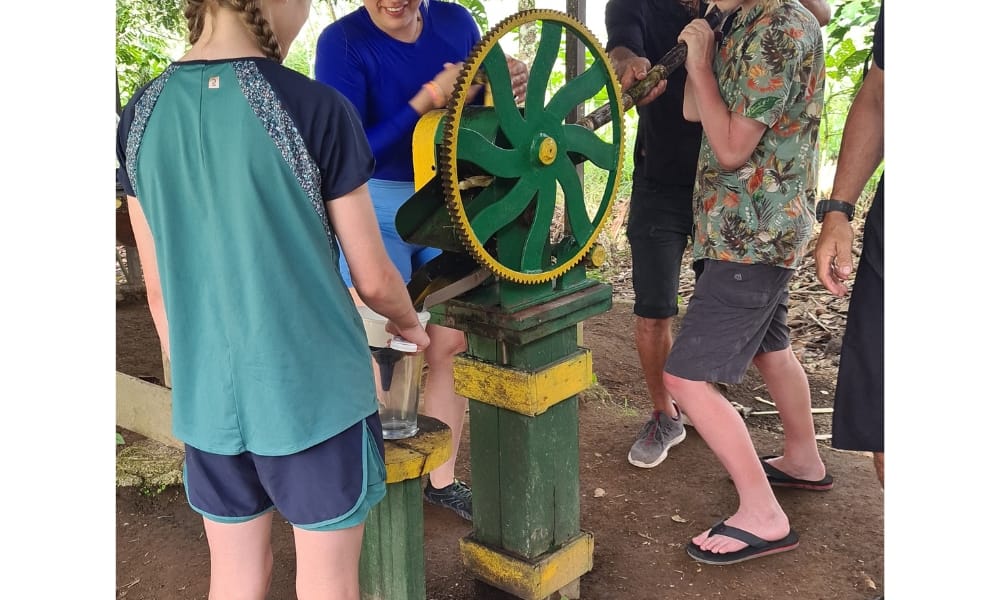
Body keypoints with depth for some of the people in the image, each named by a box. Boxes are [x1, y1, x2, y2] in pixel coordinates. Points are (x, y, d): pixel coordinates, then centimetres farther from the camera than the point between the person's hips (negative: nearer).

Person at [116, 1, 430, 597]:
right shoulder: (315, 108, -15)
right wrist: (411, 325, 13)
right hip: (314, 394, -4)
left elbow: (159, 289, 6)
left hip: (208, 400, 5)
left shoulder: (142, 115, -1)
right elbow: (373, 278, -8)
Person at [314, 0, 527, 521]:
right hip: (377, 209, -4)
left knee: (453, 344, 8)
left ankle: (441, 477, 27)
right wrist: (430, 98, -27)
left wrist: (508, 87, -13)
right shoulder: (342, 42, -14)